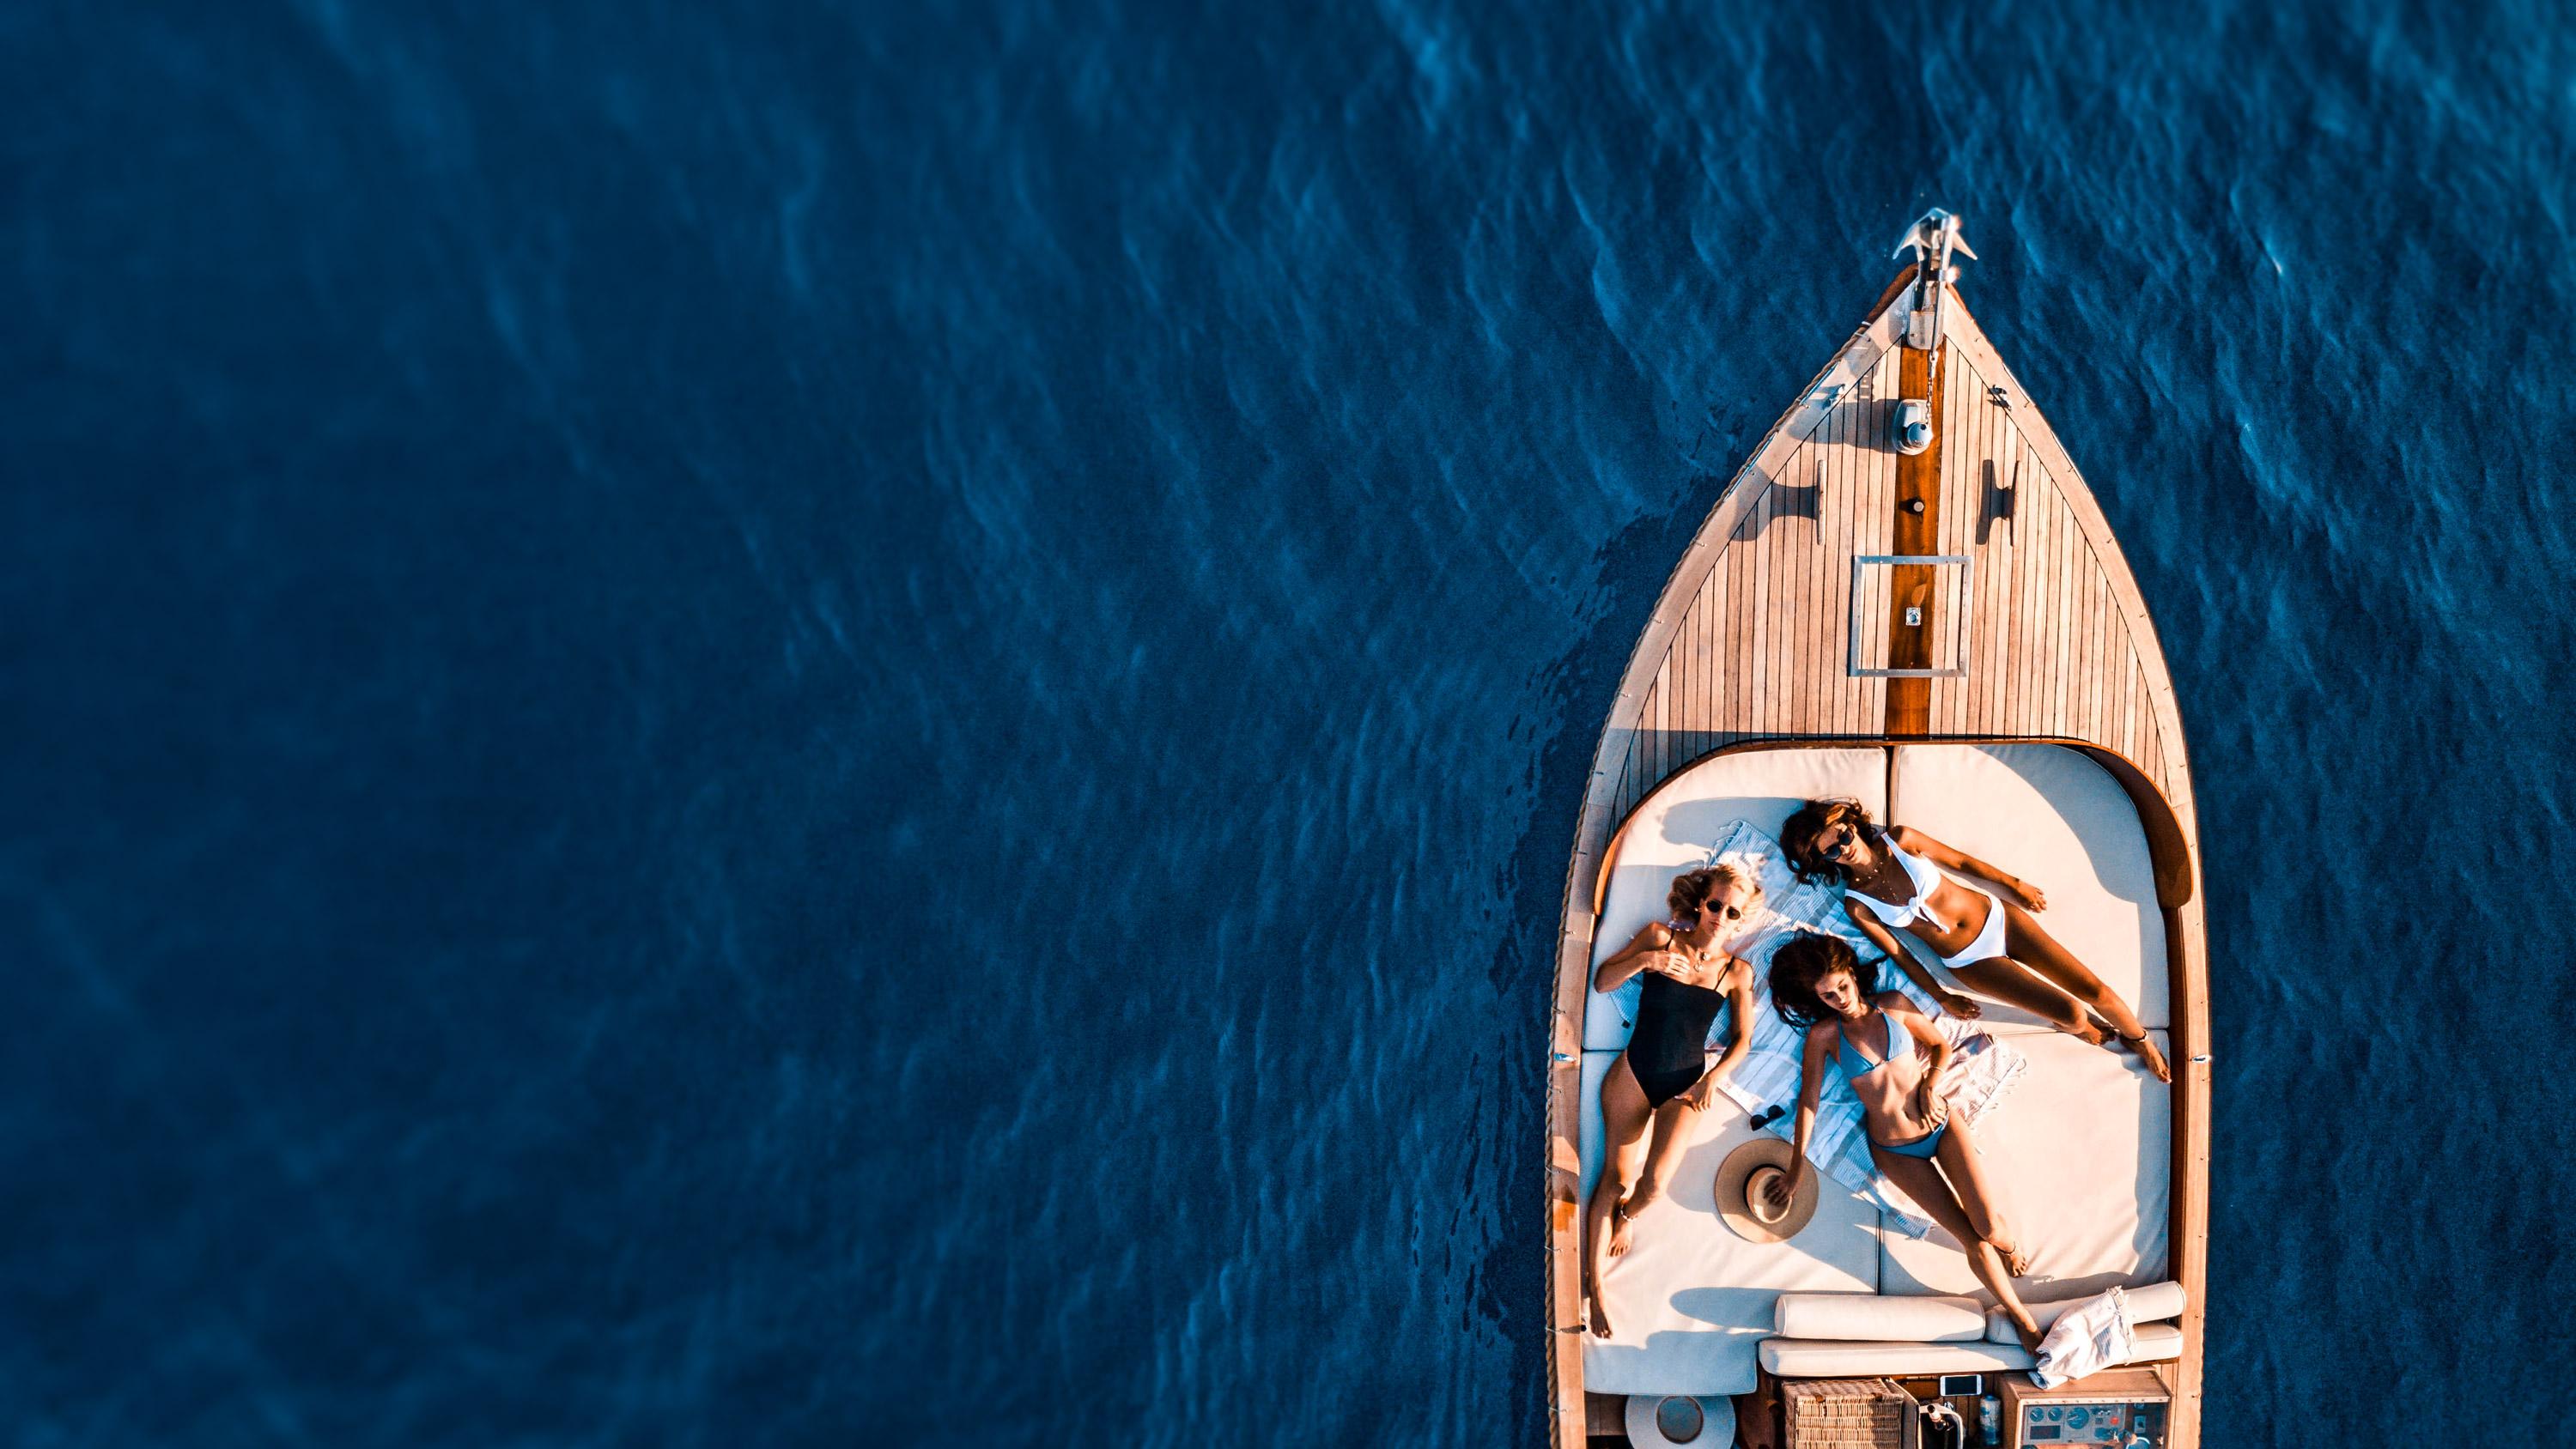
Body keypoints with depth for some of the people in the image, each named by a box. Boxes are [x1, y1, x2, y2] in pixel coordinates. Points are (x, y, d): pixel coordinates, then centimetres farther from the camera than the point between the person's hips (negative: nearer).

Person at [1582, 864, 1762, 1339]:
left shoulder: (1737, 971, 1)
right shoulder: (1662, 938, -1)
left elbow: (1743, 1038, 8)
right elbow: (1601, 981, -1)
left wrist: (1713, 1078, -5)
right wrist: (1644, 960, -17)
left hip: (1685, 1085, 0)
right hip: (1634, 1072, 0)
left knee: (1655, 1182, -18)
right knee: (1616, 1176, -5)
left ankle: (1626, 1216, 18)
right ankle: (1594, 1285, 1)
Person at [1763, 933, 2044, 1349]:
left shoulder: (1893, 1004, -3)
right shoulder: (1824, 1034, -8)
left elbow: (1941, 1045, 9)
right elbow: (1808, 1100, -5)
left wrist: (1930, 1087, -9)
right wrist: (1796, 1170, -2)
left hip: (1940, 1125, 2)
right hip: (1896, 1151, -1)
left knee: (1990, 1227, -10)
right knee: (1973, 1240, -6)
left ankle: (2008, 1243, 26)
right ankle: (2019, 1315, 14)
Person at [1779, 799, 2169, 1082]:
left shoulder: (1899, 840, -10)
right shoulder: (1856, 904, -13)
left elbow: (1961, 860, 5)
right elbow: (1896, 953, -4)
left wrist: (2013, 883, 14)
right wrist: (1941, 997, 3)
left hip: (1997, 917, 2)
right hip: (1970, 962, -2)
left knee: (2095, 990, -1)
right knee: (2071, 1013, -12)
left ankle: (2139, 1038, 29)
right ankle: (2082, 1030, 25)